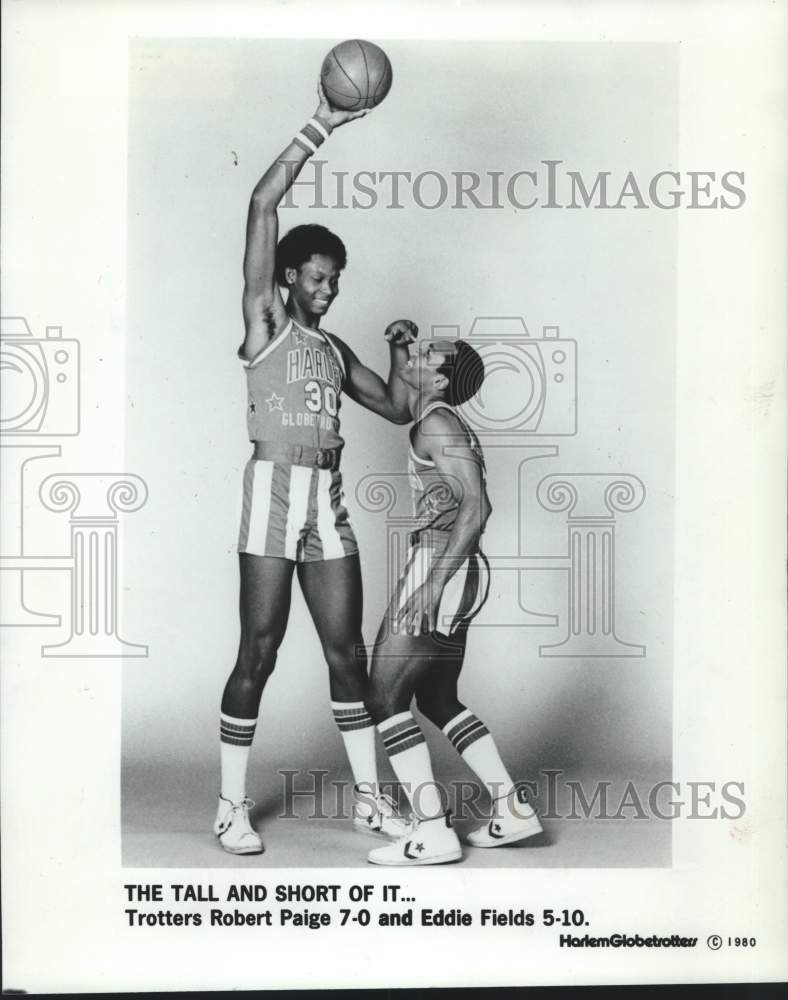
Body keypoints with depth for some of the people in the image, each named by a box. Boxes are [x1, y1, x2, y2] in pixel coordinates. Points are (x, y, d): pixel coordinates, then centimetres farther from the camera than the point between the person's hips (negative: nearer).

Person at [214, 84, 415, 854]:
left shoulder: (334, 350, 20)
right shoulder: (264, 321, 3)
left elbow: (398, 410, 24)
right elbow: (263, 205, -6)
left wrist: (401, 354, 9)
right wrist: (320, 129, -7)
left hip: (329, 503, 6)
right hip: (273, 495, -6)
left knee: (347, 653, 8)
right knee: (258, 653, -2)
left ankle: (369, 797, 18)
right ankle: (232, 805, 10)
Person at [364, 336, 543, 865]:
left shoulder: (437, 423, -10)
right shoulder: (450, 425, 19)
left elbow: (476, 505, -20)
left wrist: (432, 584, -23)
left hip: (440, 569, -10)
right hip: (460, 571, 10)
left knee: (385, 696, -4)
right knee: (438, 700, 18)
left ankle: (433, 830, -3)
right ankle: (513, 807, 20)